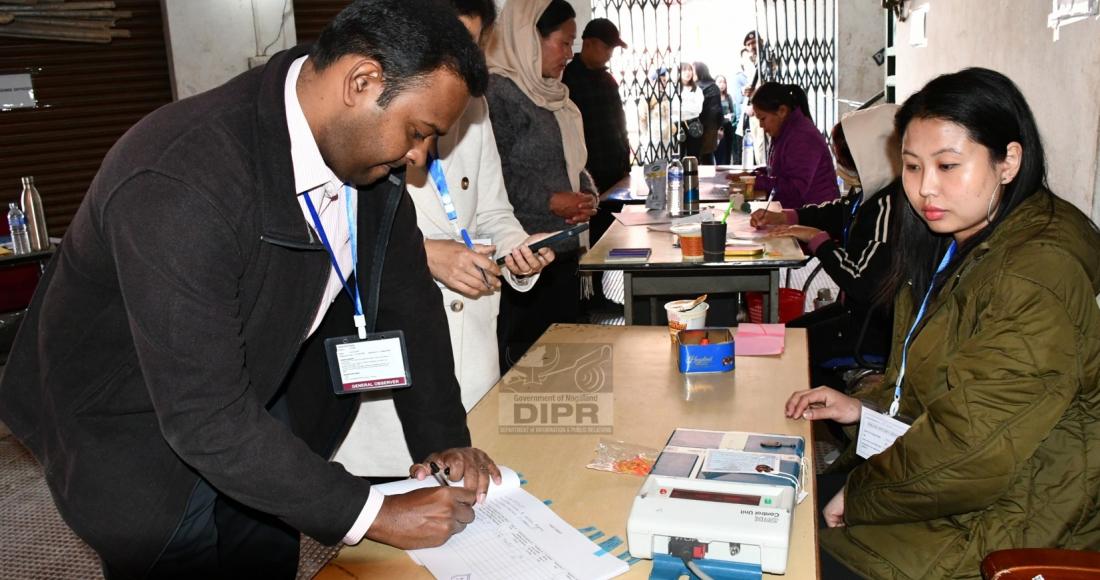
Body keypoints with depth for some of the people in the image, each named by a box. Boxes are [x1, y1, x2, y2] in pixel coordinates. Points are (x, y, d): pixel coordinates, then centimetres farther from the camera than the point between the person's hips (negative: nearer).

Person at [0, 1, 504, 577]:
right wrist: (370, 514, -29)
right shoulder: (179, 182, -37)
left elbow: (406, 295, -2)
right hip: (137, 421, -6)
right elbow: (203, 414, -35)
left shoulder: (363, 142, -13)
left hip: (254, 392, 7)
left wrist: (442, 438, -8)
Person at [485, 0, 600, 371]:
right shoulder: (498, 91, -11)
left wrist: (588, 197, 4)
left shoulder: (553, 95, 16)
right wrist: (551, 201, -16)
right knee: (521, 364, -3)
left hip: (562, 255, 9)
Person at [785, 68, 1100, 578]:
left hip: (1006, 528, -8)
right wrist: (864, 407, 3)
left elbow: (973, 448, -26)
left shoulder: (1038, 276, -25)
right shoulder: (954, 248, 6)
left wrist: (859, 495, -15)